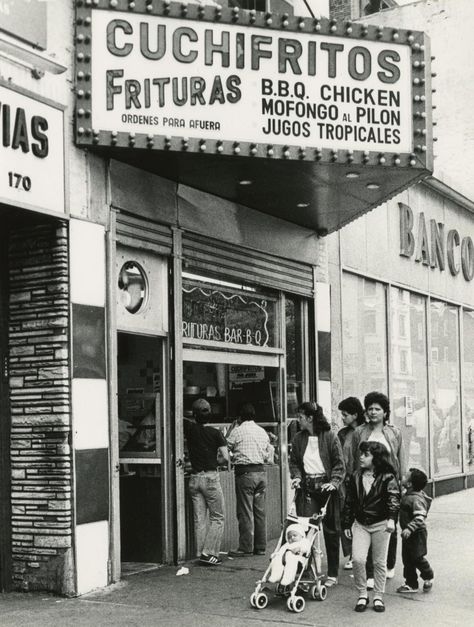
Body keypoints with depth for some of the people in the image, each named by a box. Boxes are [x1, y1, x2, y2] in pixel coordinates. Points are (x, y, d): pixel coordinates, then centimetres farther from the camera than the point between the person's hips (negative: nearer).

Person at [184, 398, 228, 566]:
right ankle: (209, 553, -5)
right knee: (217, 518, 4)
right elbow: (226, 458, -8)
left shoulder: (189, 428, -1)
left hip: (194, 478, 3)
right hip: (211, 477, -3)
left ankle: (201, 554, 7)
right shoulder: (215, 433, -6)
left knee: (199, 519, 7)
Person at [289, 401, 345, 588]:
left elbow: (339, 464, -4)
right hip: (306, 488, 3)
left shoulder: (330, 437, -4)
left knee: (331, 531, 4)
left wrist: (334, 482, -17)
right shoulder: (298, 438, 8)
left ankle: (332, 574, 15)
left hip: (326, 487, -3)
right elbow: (293, 462, 15)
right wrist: (297, 476, -3)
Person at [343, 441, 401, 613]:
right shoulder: (356, 477, 6)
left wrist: (391, 519, -33)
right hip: (360, 524, 3)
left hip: (380, 524, -3)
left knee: (379, 562, 6)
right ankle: (362, 595, 6)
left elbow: (393, 499, -18)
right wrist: (346, 525, 11)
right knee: (358, 559, -10)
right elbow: (349, 502, 12)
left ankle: (378, 597, 20)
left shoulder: (387, 478, -7)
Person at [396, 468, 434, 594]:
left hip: (417, 533, -9)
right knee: (407, 559, 12)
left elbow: (420, 518, -33)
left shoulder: (417, 499, -25)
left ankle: (428, 577, 27)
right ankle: (411, 584, 20)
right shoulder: (406, 495, 5)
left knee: (417, 557, 2)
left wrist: (409, 529, -40)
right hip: (408, 533, 9)